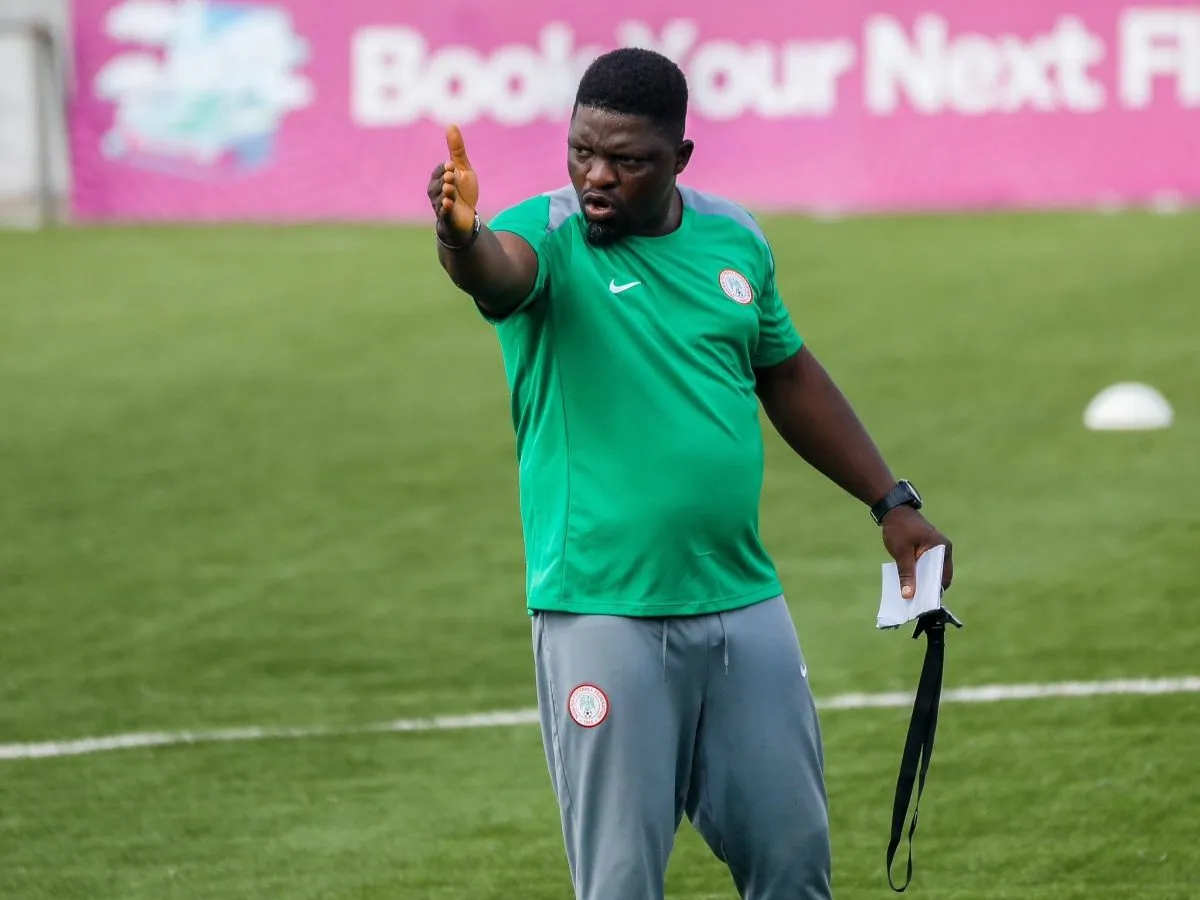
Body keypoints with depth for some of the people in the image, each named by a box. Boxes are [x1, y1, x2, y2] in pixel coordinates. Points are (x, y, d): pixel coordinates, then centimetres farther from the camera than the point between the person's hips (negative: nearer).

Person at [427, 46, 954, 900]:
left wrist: (893, 503, 20)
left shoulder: (733, 238, 7)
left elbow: (789, 376, 21)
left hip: (745, 605, 5)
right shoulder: (549, 236, -9)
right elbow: (499, 270, -34)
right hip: (603, 617, -5)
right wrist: (462, 234, -57)